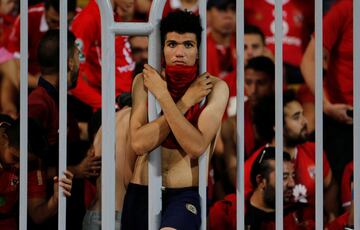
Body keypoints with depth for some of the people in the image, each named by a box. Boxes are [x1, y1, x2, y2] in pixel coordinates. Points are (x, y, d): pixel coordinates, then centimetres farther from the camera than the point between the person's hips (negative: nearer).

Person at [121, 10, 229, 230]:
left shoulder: (215, 87, -4)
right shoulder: (144, 81, 2)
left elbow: (197, 146, -16)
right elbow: (139, 143, -11)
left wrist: (163, 96, -15)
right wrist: (185, 101, -11)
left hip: (186, 193, -3)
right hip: (141, 191, 3)